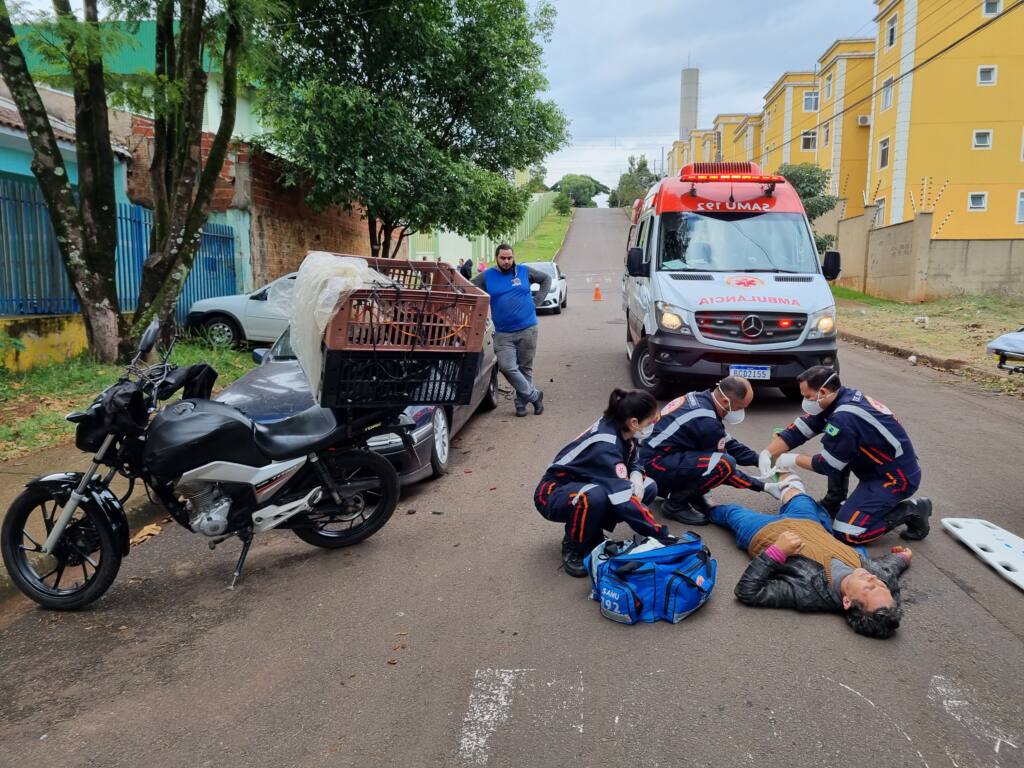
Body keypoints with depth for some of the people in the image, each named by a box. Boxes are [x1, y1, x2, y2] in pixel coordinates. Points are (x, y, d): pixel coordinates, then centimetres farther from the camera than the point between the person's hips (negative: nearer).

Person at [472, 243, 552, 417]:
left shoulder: (524, 271, 5)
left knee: (525, 367, 6)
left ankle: (521, 402, 19)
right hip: (503, 333, 0)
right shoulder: (487, 276, 3)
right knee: (507, 367, -12)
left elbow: (546, 278, 17)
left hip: (527, 329, 0)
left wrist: (538, 300, 5)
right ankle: (534, 395, 2)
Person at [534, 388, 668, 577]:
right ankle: (573, 549, -12)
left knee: (648, 488, -6)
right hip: (553, 493, -8)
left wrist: (636, 477, -15)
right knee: (594, 496, -41)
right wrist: (663, 534, -29)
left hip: (585, 484, 8)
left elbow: (634, 461, 9)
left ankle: (592, 532, 7)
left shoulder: (618, 428, -10)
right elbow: (625, 501, -36)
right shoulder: (605, 447, -33)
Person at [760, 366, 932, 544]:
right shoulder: (840, 398, -1)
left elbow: (829, 466, -17)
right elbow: (798, 430, 1)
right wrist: (766, 454, -7)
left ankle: (910, 511, -1)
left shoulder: (844, 417, -27)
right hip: (878, 468, 9)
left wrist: (794, 460, -5)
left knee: (846, 533, -12)